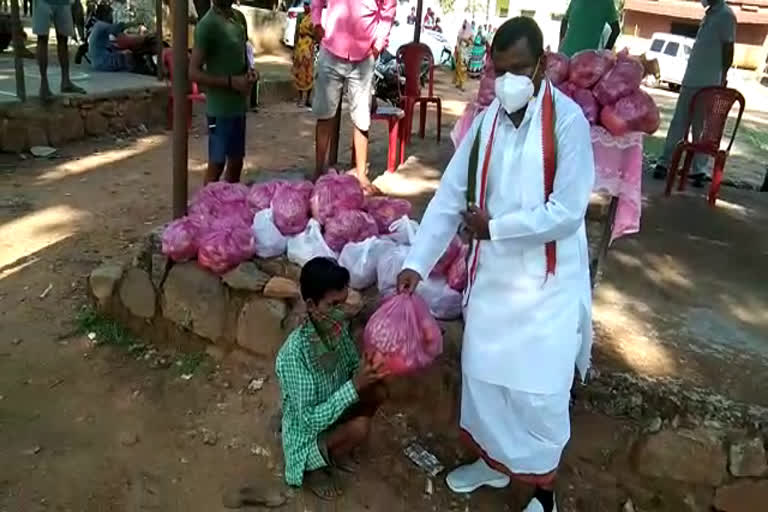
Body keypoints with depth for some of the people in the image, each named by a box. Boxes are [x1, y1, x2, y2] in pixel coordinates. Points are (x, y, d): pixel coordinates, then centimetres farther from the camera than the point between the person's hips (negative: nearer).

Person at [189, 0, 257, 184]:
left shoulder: (239, 17, 9)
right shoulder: (207, 25, -15)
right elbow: (194, 73, -16)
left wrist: (250, 71, 1)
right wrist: (231, 81, -21)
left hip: (239, 105, 8)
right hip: (220, 109, -8)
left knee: (236, 162, 15)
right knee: (217, 165, 2)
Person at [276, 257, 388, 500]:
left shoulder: (338, 326, -14)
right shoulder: (294, 353, -34)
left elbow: (353, 368, 1)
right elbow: (311, 420, -31)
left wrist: (369, 370, -22)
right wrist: (355, 386, -36)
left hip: (332, 414, 7)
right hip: (308, 434, -6)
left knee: (377, 391, -14)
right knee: (359, 427, -28)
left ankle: (335, 449, 10)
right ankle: (313, 465, 2)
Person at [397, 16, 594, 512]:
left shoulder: (568, 120, -16)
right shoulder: (487, 120, 0)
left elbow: (567, 212, -20)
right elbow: (449, 196, 0)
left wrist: (495, 226, -20)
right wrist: (417, 263, -5)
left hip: (548, 283, -5)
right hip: (492, 273, 5)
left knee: (537, 391, 4)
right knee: (482, 374, 16)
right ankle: (492, 460, 42)